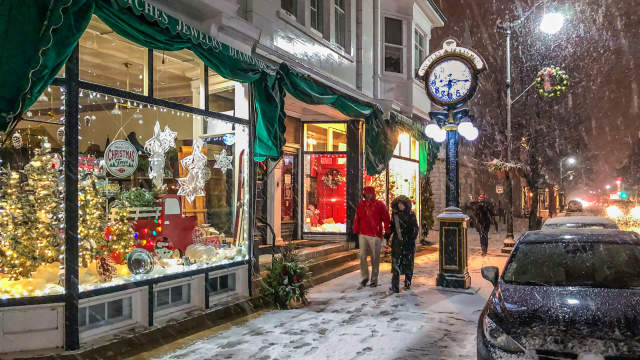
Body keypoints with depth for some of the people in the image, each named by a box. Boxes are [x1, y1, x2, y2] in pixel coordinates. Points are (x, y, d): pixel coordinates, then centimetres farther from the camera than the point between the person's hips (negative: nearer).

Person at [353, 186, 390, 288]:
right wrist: (355, 232, 10)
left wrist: (386, 233, 0)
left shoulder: (380, 205, -2)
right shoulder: (361, 205, 8)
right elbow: (357, 219, 12)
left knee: (375, 258, 5)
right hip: (362, 235, 3)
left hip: (375, 236, -3)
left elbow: (386, 219, 1)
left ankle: (374, 279, 17)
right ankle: (365, 277, 16)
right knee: (362, 256, 0)